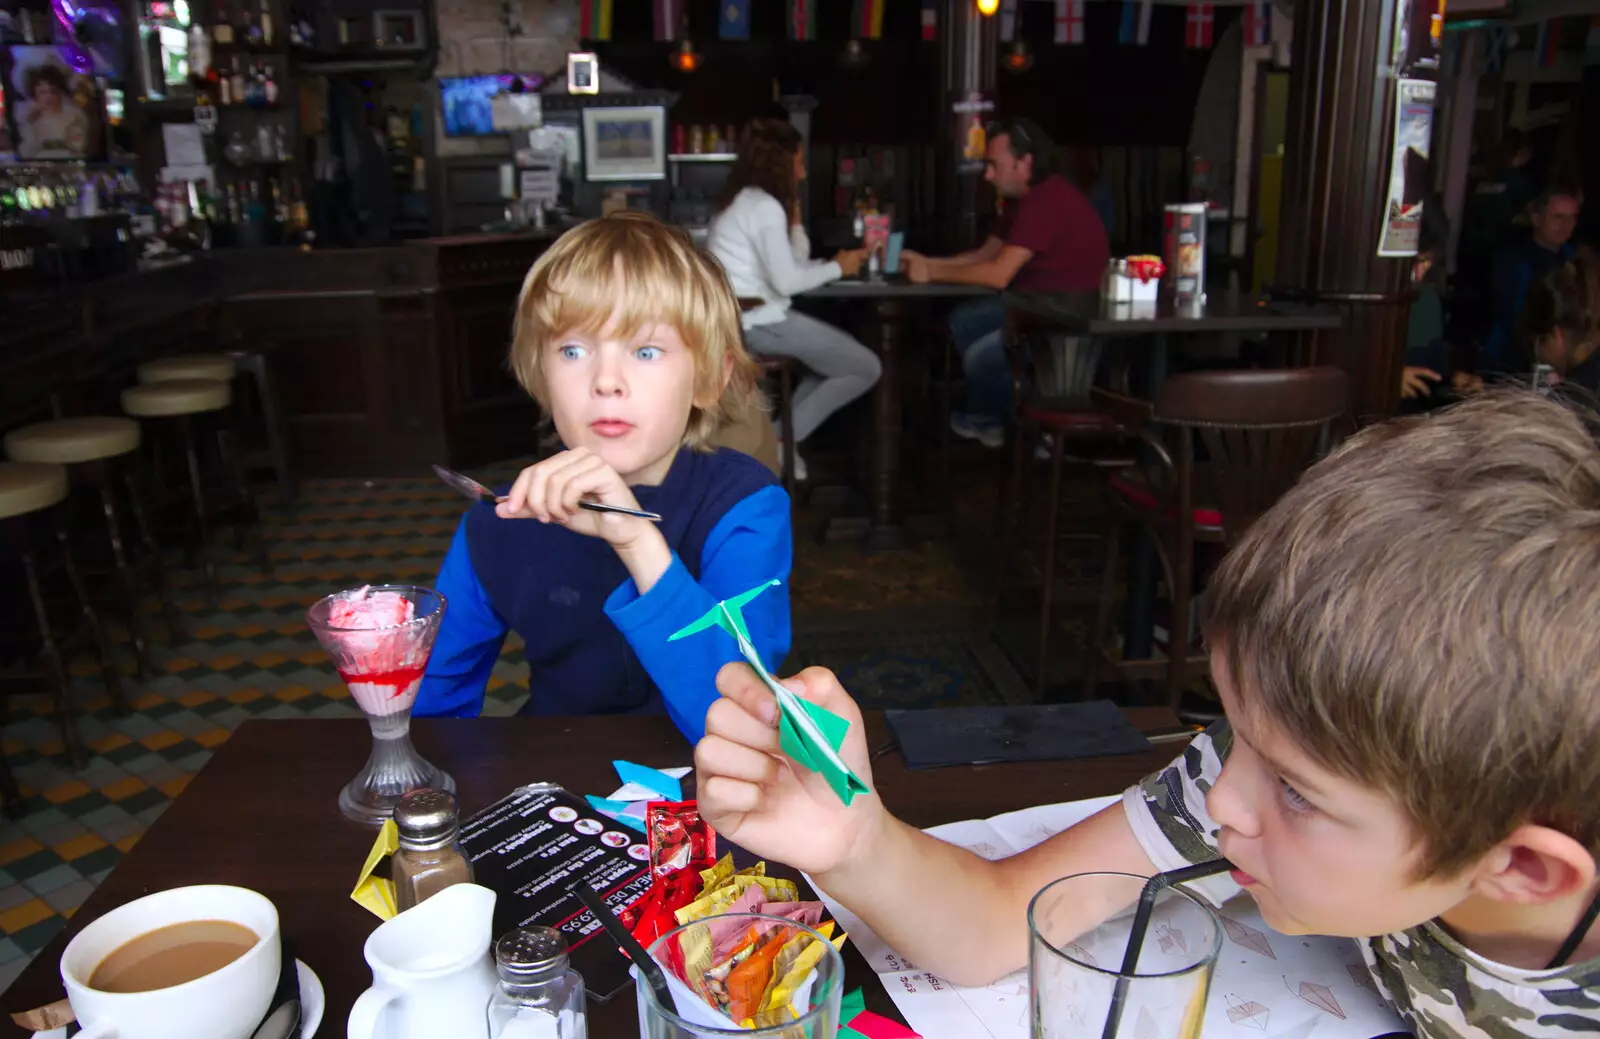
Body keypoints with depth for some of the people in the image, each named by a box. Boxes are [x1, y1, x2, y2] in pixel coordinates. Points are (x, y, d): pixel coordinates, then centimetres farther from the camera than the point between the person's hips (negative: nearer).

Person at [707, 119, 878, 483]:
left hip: (744, 319, 10)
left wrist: (793, 219, 5)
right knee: (867, 368, -2)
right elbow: (787, 281, -20)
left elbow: (793, 263, 15)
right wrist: (838, 267, -6)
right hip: (759, 323, -10)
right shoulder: (765, 206, -15)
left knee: (846, 350, 22)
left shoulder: (745, 200, 16)